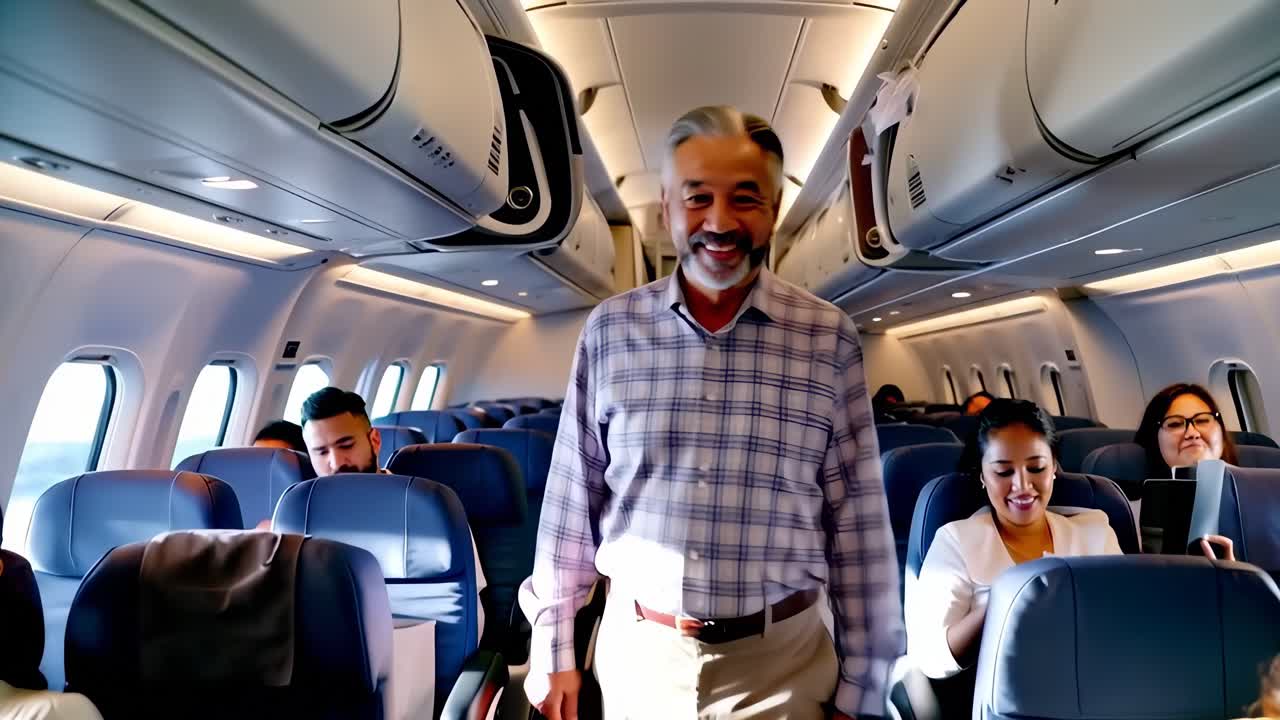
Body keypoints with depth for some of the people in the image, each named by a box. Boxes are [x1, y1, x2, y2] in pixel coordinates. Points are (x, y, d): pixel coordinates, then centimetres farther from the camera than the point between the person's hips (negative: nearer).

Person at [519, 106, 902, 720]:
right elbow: (571, 500, 0)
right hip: (636, 650, 2)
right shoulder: (610, 329, -5)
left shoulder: (829, 338, -7)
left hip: (783, 657, -1)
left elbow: (859, 524, -3)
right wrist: (554, 649, 4)